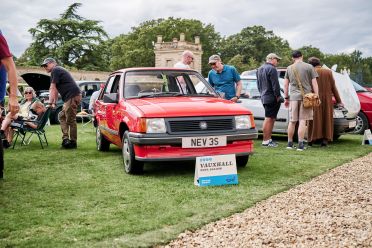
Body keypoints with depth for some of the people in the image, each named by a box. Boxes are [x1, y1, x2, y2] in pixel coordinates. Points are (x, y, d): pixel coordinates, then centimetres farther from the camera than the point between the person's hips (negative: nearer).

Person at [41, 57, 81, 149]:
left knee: (70, 120, -8)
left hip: (73, 96, -11)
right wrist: (54, 103, 24)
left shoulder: (55, 70, -4)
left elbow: (52, 89, -8)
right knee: (62, 116, 15)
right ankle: (65, 138, 12)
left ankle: (73, 142, -4)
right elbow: (56, 89, 27)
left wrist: (50, 103, -6)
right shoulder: (59, 70, 27)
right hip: (70, 97, 11)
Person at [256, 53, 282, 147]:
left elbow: (258, 84, 24)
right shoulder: (272, 69, -13)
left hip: (264, 97, 10)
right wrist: (278, 96, -11)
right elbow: (275, 85, -17)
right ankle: (265, 141, -5)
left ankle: (268, 139, 17)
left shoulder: (259, 69, 17)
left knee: (271, 119, 15)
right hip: (272, 98, -9)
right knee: (268, 119, -7)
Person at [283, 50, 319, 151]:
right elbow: (314, 83, -1)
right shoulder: (309, 67, 1)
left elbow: (286, 85, 10)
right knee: (302, 121, -1)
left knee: (292, 121, 10)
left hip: (293, 97, 2)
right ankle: (300, 144, -3)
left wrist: (286, 98, 17)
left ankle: (290, 143, 17)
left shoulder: (289, 68, 8)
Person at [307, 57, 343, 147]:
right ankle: (325, 139, 6)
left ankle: (312, 139, 10)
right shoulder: (328, 72, 4)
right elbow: (333, 87, 5)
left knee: (315, 119, 7)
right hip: (327, 99, 2)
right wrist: (338, 101, 9)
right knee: (326, 119, 9)